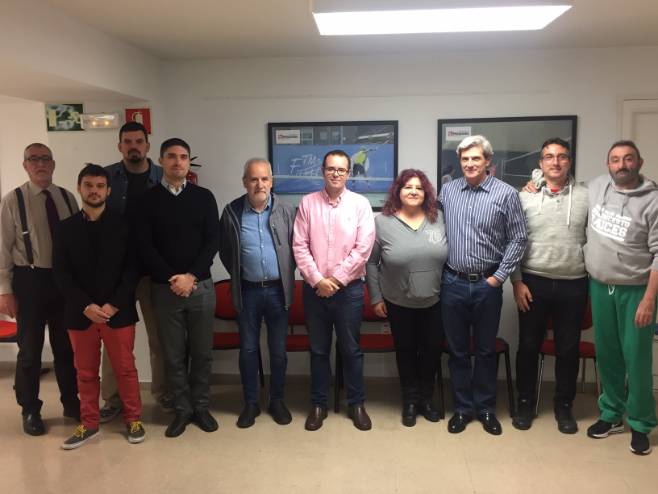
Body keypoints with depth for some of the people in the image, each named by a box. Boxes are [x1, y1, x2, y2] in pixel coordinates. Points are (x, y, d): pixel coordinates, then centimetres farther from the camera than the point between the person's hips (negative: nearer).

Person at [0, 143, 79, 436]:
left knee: (66, 345, 15)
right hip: (30, 280, -3)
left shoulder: (67, 198, 4)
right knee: (30, 348, 7)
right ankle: (30, 411, 25)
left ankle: (71, 402, 32)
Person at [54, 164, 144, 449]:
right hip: (80, 313, 2)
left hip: (118, 312, -1)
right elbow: (61, 273, 0)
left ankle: (133, 418, 22)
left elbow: (132, 269, -3)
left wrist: (114, 304, -13)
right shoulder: (66, 228, 5)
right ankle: (89, 423, 25)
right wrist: (86, 306, -12)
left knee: (125, 368, 6)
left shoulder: (122, 226, 2)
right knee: (85, 372, 11)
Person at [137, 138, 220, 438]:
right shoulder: (149, 199, 3)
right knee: (173, 355, 7)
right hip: (164, 288, 0)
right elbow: (145, 246, -3)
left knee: (202, 352, 8)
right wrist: (171, 279, -12)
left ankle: (201, 407, 23)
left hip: (201, 286, 1)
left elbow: (213, 241, -2)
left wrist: (191, 276, -12)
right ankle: (182, 409, 21)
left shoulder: (203, 197, 5)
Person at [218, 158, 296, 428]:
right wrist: (238, 275, 7)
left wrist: (286, 275, 3)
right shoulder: (232, 211, -3)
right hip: (247, 291, 0)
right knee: (248, 349, 10)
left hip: (278, 289, 0)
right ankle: (251, 403, 25)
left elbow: (296, 247, 5)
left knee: (278, 350, 10)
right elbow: (224, 251, 7)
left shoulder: (286, 211, -3)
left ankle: (277, 401, 27)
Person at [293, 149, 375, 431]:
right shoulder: (308, 203, 1)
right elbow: (299, 246, -3)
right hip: (315, 288, 1)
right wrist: (317, 279, -12)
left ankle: (357, 404, 24)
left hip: (349, 288, -1)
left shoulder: (360, 204, -2)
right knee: (318, 350, 12)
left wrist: (336, 279, -12)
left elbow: (363, 248, -9)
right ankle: (318, 404, 25)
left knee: (351, 349, 9)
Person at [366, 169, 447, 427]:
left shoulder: (439, 219, -3)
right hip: (398, 303, -2)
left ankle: (426, 398, 33)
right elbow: (371, 262, -3)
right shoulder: (382, 222, -8)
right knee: (406, 351, 13)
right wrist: (376, 298, -3)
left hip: (435, 302, 2)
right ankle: (410, 401, 31)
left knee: (432, 349, 12)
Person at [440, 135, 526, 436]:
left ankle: (486, 408, 27)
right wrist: (439, 269, 7)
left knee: (485, 350, 10)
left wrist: (498, 277, -6)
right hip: (453, 283, 2)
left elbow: (517, 240, -2)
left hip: (487, 285, -2)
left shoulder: (506, 194, -5)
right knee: (457, 350, 10)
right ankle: (462, 407, 25)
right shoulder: (447, 190, 4)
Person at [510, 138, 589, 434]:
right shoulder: (525, 197, 0)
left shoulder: (586, 196, 2)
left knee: (568, 349, 10)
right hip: (533, 283, 0)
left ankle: (564, 405, 27)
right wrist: (517, 282, -4)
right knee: (529, 346, 8)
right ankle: (525, 402, 24)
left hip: (573, 285, 1)